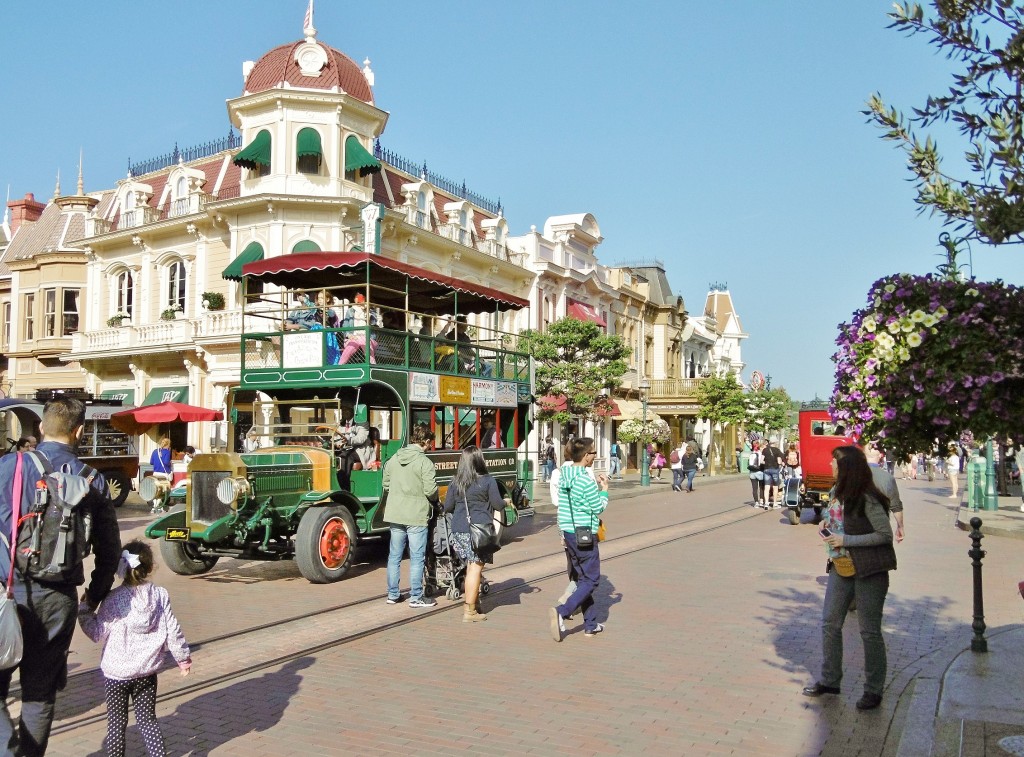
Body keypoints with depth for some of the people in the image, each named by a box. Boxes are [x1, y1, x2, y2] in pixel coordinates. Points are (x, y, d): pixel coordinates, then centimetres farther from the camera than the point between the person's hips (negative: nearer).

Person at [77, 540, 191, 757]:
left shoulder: (113, 599, -12)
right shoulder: (160, 595, -4)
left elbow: (98, 633, -7)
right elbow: (172, 631, -2)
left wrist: (84, 610, 5)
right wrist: (183, 657, 11)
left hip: (116, 672, -2)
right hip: (147, 671, 2)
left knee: (116, 722, 13)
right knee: (147, 720, 13)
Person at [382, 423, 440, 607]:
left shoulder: (394, 458, 6)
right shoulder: (424, 462, -13)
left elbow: (386, 484, 10)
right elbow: (430, 489, -16)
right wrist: (435, 500, 4)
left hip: (394, 514, 6)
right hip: (416, 516, -6)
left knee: (394, 556, 14)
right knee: (417, 558, 3)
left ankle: (392, 594, 22)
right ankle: (416, 597, 7)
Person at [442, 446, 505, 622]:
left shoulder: (455, 482, 5)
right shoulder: (487, 481, -7)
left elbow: (447, 507, 8)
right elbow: (498, 505, -4)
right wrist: (505, 502, 18)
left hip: (458, 530, 5)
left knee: (471, 566, 16)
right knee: (476, 568, -2)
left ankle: (474, 603, 24)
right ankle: (469, 611, -2)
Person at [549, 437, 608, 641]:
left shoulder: (564, 477, 6)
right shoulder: (586, 480, -19)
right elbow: (598, 508, -10)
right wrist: (604, 489, 2)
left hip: (568, 533, 8)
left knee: (582, 578, 15)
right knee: (591, 580, 1)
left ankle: (591, 624, 22)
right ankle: (562, 612, -14)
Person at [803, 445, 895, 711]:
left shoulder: (867, 499, -19)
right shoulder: (837, 493, 6)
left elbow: (885, 534, -19)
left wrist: (845, 540, -20)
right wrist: (827, 523, 0)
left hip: (869, 570, -8)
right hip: (841, 567, 8)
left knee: (869, 631, 5)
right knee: (829, 624, 10)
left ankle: (873, 690, 19)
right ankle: (829, 680, 24)